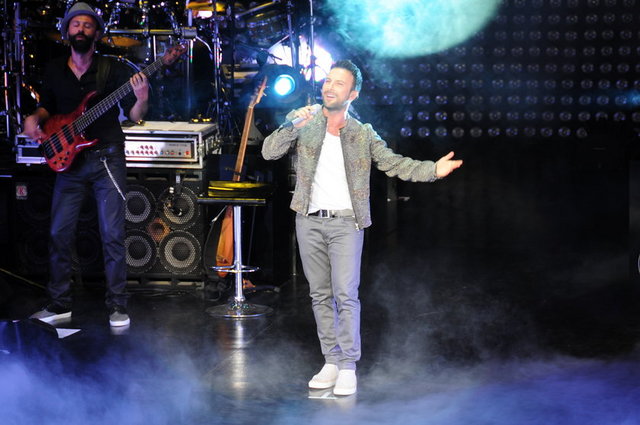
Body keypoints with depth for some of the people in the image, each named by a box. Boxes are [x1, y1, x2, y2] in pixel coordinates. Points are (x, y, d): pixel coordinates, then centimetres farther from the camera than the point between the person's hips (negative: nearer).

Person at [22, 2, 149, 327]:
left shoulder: (112, 69, -2)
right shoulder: (53, 71, 9)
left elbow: (134, 115, -5)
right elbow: (47, 106, 23)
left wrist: (141, 100, -27)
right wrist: (35, 118, 1)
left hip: (107, 159, -3)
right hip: (68, 160, 4)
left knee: (112, 235, -4)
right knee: (60, 234, 5)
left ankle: (117, 307, 5)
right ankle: (59, 305, 17)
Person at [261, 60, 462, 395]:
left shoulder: (363, 134, 3)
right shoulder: (303, 122, 2)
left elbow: (393, 163, -1)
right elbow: (269, 152, -8)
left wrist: (433, 169, -16)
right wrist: (294, 125, -24)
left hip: (346, 223, -2)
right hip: (309, 221, 2)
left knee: (345, 294, -8)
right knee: (320, 294, 8)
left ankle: (348, 367, -1)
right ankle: (330, 362, 17)